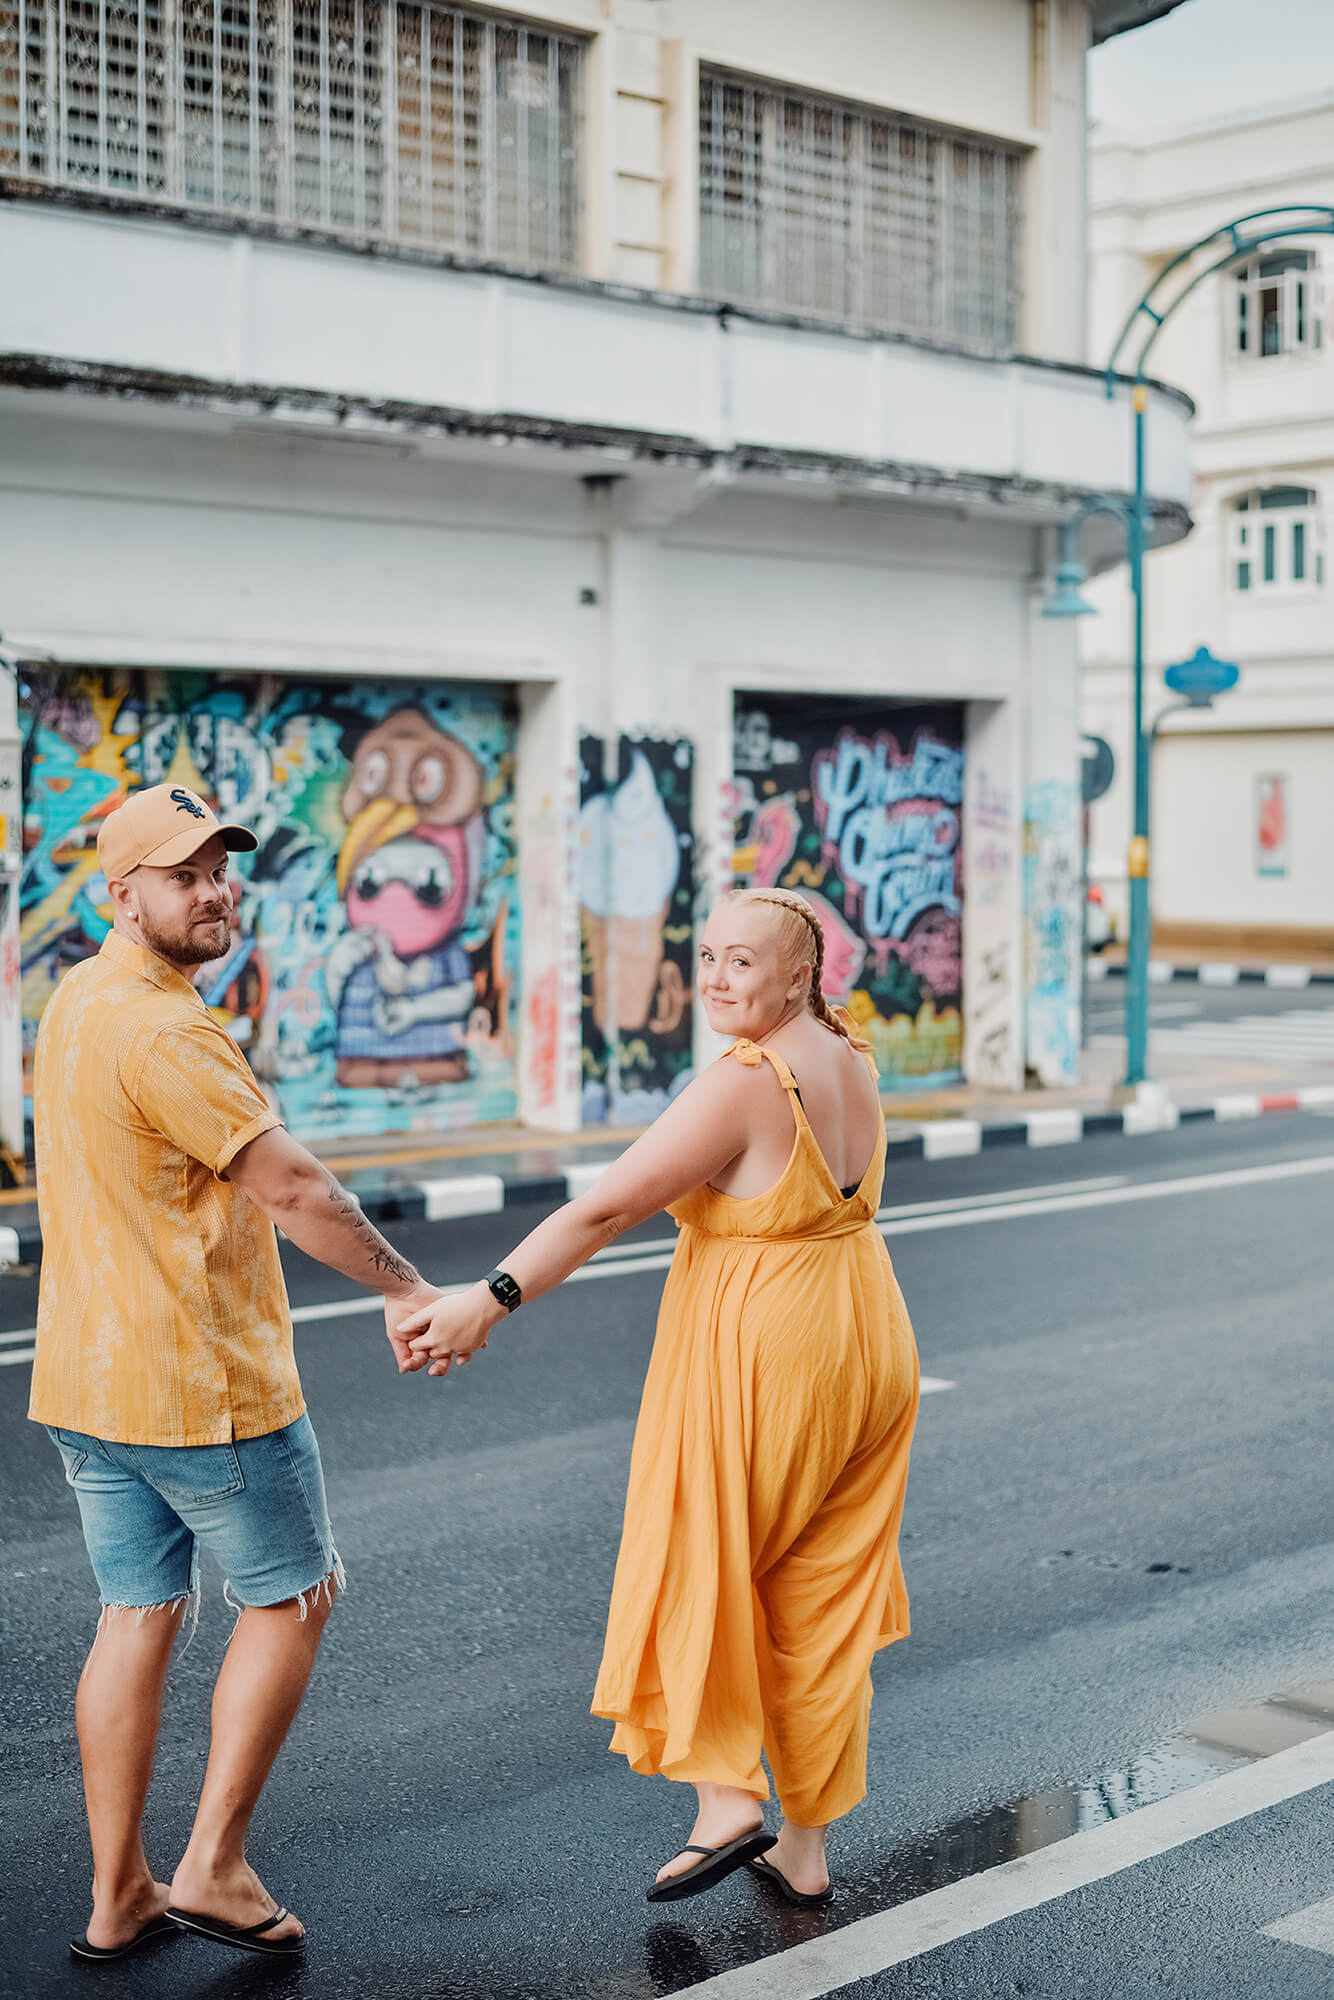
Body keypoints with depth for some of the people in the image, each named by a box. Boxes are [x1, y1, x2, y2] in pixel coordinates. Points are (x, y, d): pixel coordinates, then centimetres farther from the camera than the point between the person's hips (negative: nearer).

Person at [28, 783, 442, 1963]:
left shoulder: (78, 1001, 11)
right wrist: (405, 1288, -10)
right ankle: (214, 1868, 10)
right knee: (290, 1600, 8)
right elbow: (290, 1186, -21)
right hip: (203, 1384, -9)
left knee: (137, 1618, 14)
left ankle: (118, 1898, 20)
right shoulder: (162, 1032, -21)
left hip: (87, 1379, 9)